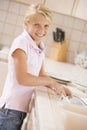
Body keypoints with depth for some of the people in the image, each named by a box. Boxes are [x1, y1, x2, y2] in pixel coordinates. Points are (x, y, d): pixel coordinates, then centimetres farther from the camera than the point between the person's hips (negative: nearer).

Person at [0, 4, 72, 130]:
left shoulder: (40, 48, 8)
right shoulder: (21, 43, -16)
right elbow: (22, 78, -24)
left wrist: (58, 88, 1)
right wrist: (51, 81, -16)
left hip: (25, 108, 7)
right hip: (11, 109, -7)